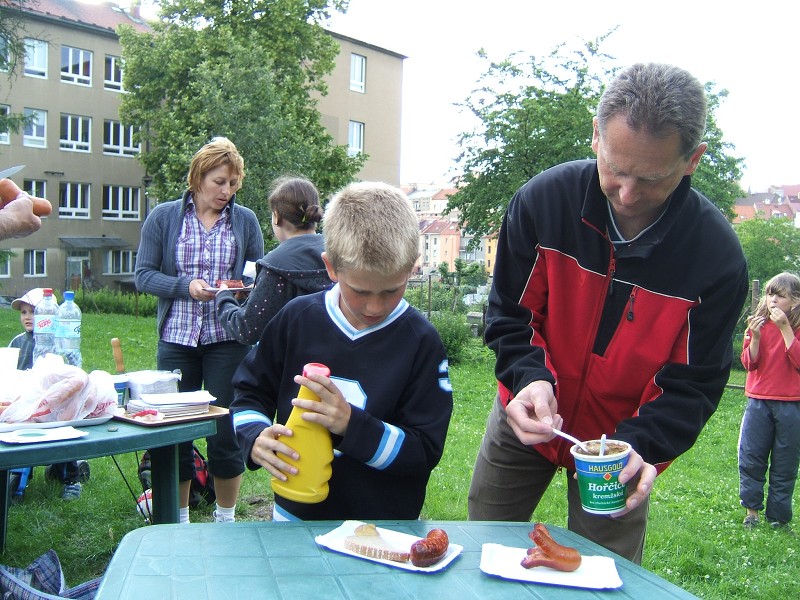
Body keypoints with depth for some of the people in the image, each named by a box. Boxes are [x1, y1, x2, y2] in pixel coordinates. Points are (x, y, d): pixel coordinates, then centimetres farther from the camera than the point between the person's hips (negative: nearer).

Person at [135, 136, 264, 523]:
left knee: (225, 431, 2)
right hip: (176, 337, 1)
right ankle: (178, 522, 24)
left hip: (227, 339, 0)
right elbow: (143, 275, 0)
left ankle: (226, 522, 20)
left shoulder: (245, 220, 3)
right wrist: (186, 286, -16)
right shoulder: (163, 218, 2)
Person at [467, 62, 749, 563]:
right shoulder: (543, 201, -18)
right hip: (529, 423, 2)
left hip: (627, 439, -1)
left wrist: (642, 446, -31)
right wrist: (531, 378, -29)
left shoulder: (718, 255, -20)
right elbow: (510, 316, -9)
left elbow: (693, 384, -14)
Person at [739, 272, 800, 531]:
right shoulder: (758, 324, 6)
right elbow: (749, 363, -1)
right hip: (759, 400, 2)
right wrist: (756, 336, -16)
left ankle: (778, 517, 15)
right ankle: (751, 510, 14)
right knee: (751, 459, 1)